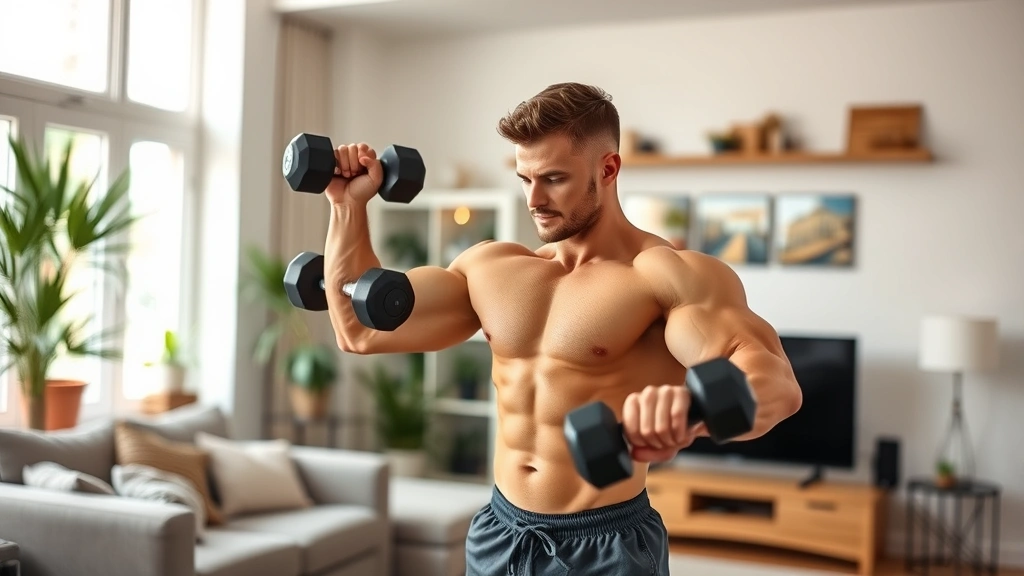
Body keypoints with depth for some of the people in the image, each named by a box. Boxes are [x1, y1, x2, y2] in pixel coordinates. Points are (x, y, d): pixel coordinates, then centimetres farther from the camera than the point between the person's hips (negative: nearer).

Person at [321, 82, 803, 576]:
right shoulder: (490, 266, 4)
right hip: (498, 534, 6)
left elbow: (777, 383, -30)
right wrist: (349, 206, 2)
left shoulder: (670, 274, -15)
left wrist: (690, 411, -52)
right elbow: (361, 330, 9)